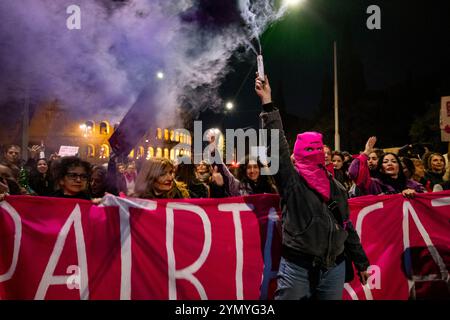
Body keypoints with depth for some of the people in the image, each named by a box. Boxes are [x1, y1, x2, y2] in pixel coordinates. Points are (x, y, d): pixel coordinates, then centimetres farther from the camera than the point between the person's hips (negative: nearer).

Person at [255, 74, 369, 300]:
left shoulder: (336, 187, 10)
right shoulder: (291, 181, -3)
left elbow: (346, 227, 16)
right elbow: (277, 145, -15)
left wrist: (361, 262, 17)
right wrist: (267, 103, -17)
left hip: (335, 267, 4)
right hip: (297, 267, -4)